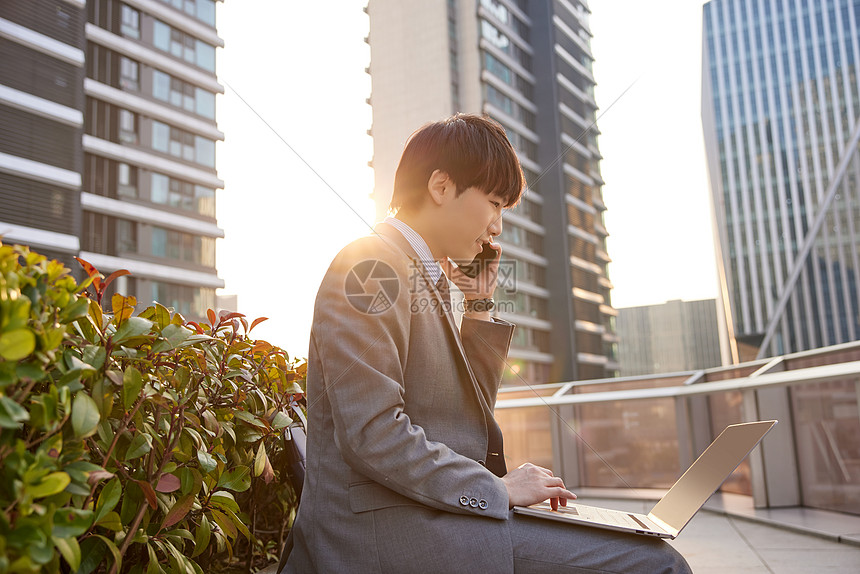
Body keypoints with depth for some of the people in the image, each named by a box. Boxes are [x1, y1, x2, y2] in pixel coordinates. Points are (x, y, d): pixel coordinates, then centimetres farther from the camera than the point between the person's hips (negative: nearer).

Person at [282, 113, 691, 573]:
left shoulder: (425, 279, 18)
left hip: (419, 513, 9)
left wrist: (480, 310, 13)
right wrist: (498, 490, -13)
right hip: (381, 524, -9)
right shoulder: (372, 264, -10)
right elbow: (371, 432, -20)